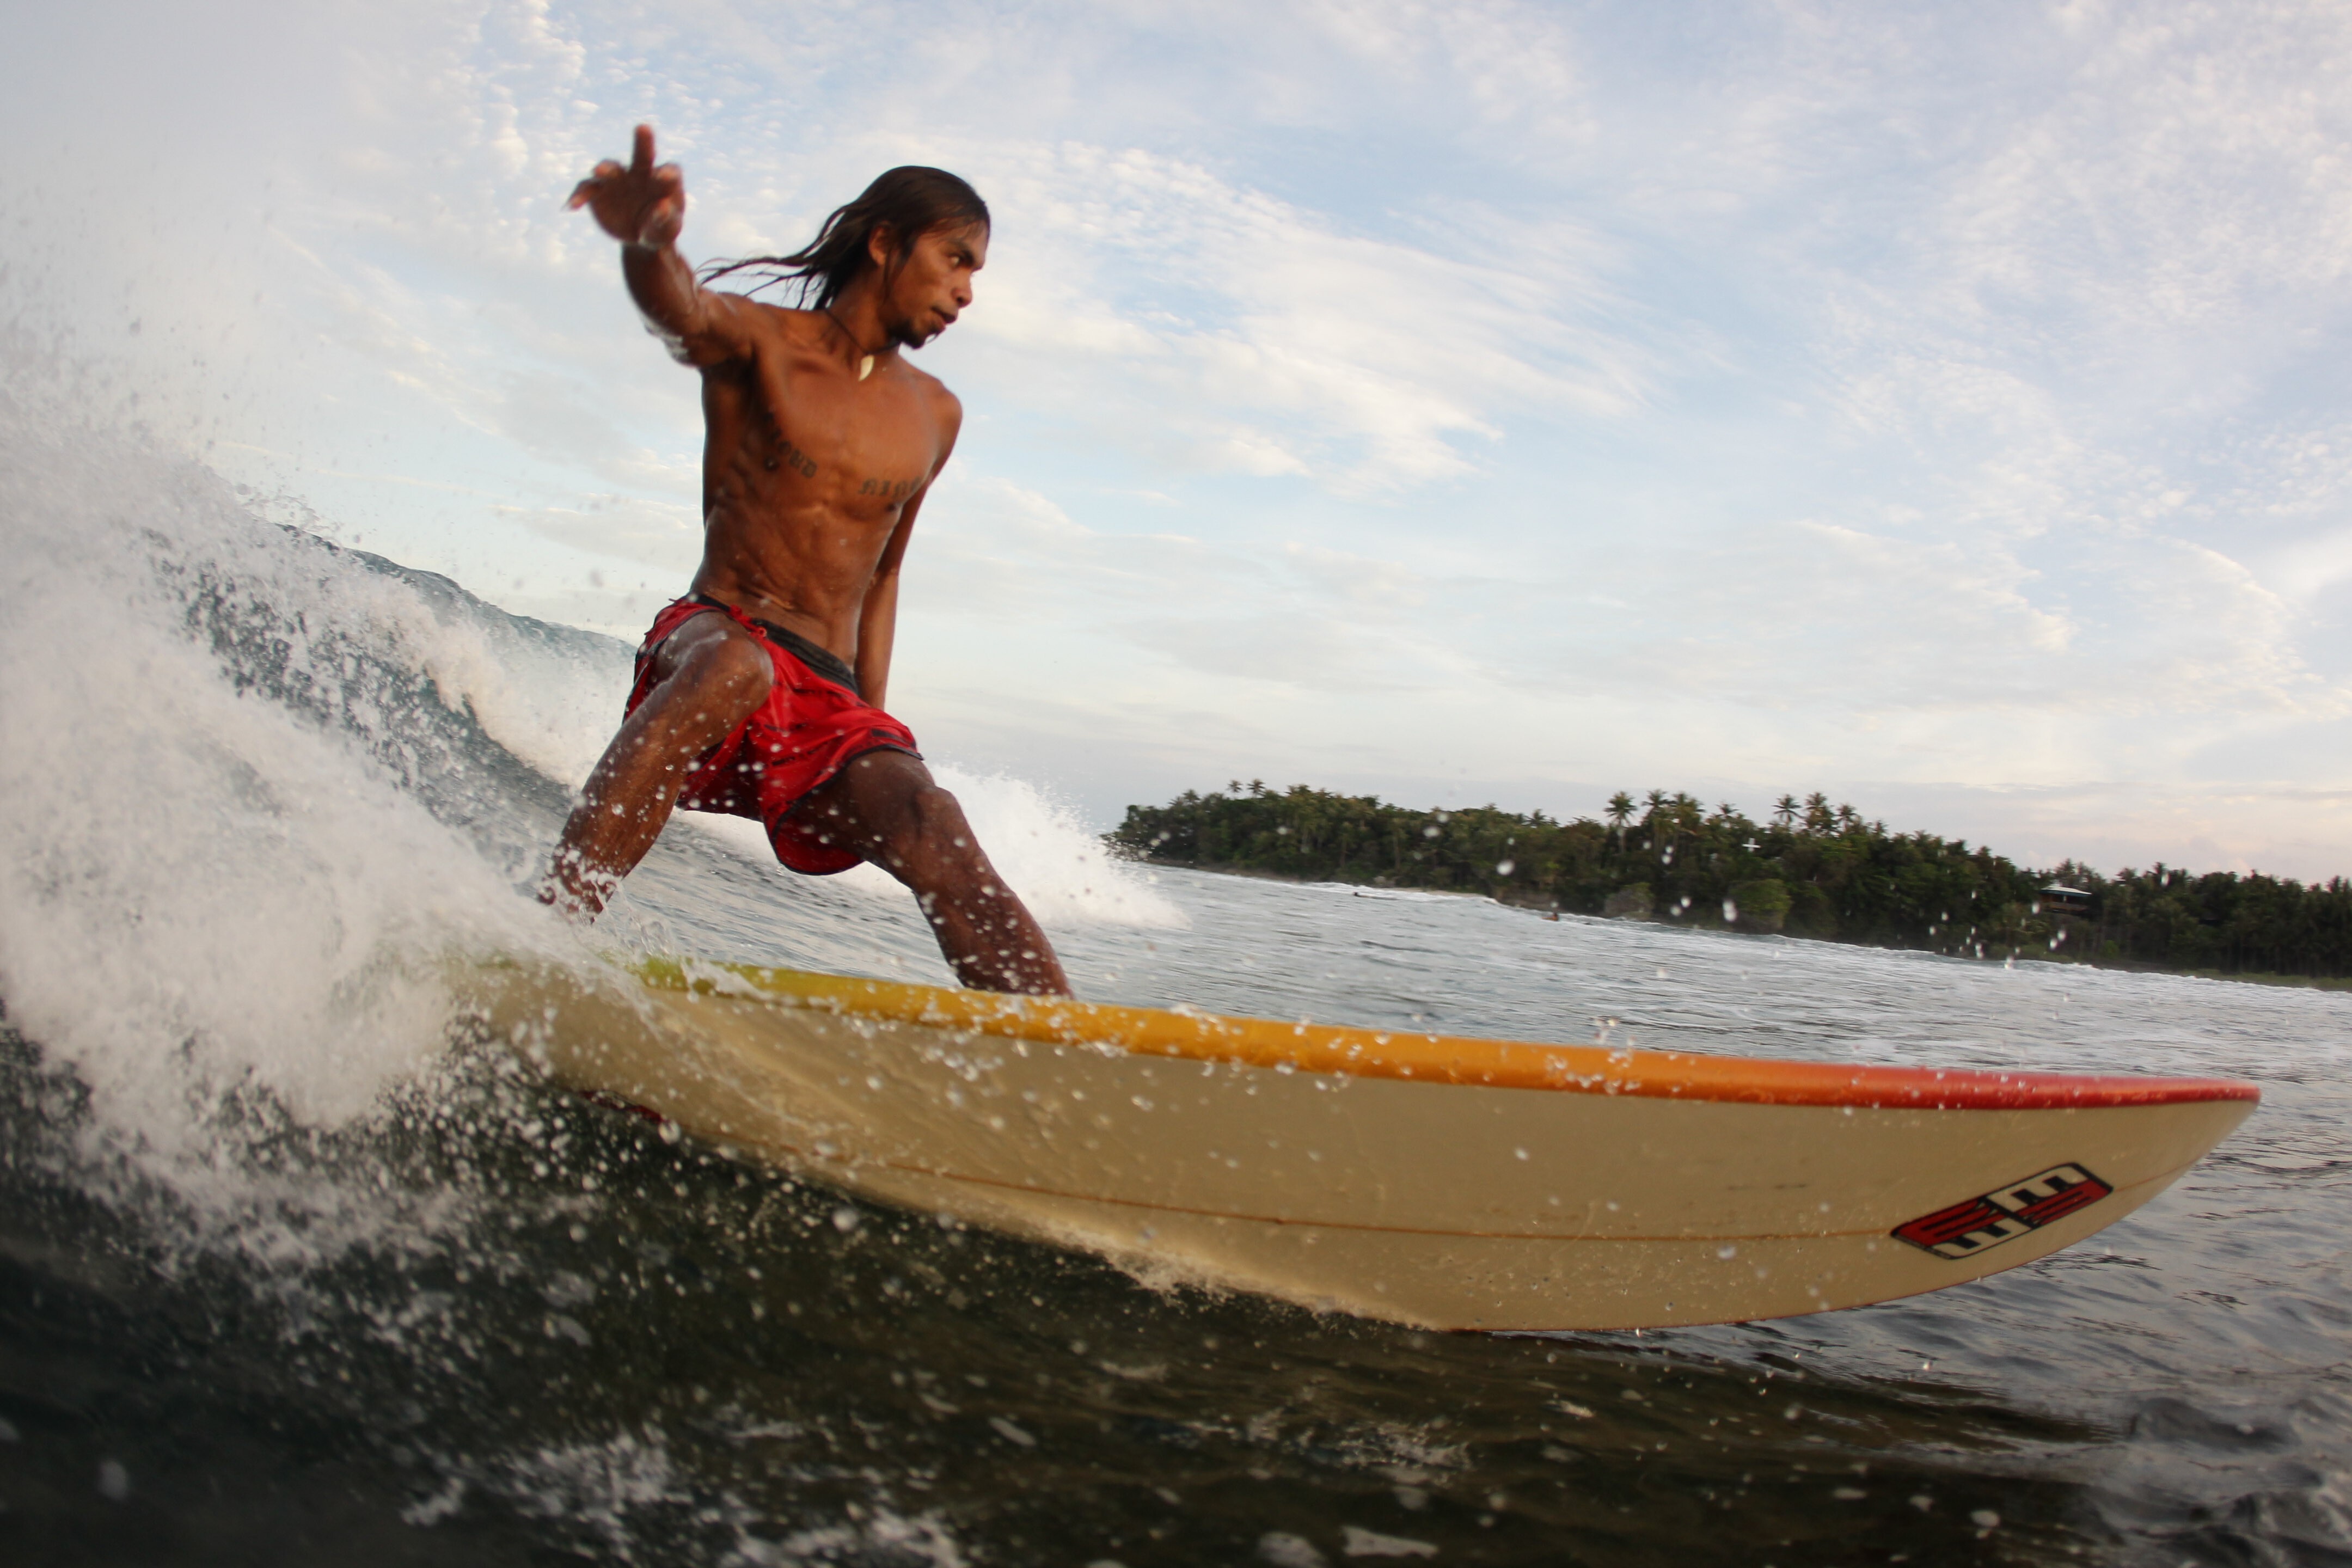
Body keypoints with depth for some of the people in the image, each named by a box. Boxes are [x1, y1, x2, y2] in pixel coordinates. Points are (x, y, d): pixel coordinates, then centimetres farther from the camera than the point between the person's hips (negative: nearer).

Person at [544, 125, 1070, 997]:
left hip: (830, 699, 3)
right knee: (736, 665, -39)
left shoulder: (934, 417, 14)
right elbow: (681, 312, -26)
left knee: (930, 828, -24)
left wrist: (872, 717, 16)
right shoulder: (758, 343, 0)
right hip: (706, 641, -3)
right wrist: (648, 244, -51)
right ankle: (555, 925, -42)